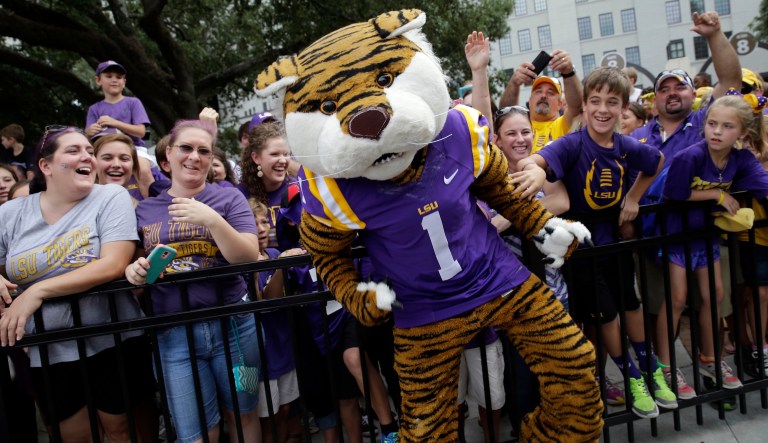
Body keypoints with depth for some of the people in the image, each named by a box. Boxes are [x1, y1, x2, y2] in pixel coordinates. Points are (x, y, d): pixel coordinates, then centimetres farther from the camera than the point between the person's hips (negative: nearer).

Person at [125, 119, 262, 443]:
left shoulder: (229, 199, 2)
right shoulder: (144, 209, 8)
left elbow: (249, 257, -9)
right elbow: (131, 263, 14)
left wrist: (213, 221, -22)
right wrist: (133, 269, -9)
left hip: (232, 325, -1)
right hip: (174, 334, 1)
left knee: (242, 416, 15)